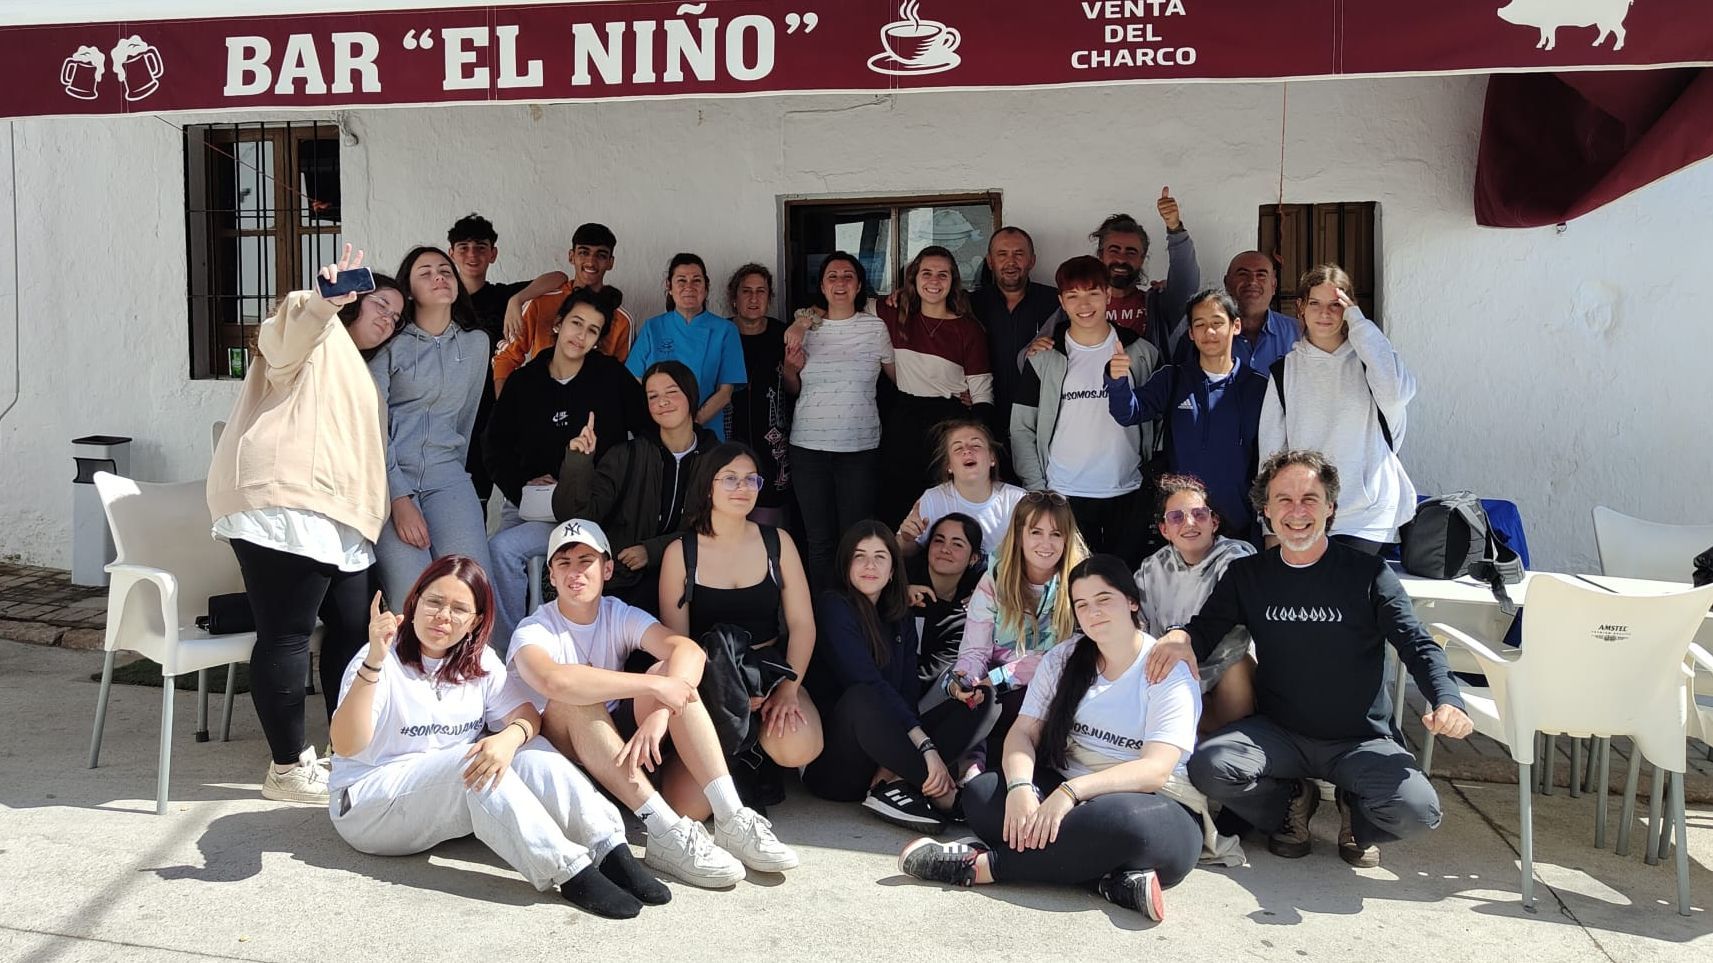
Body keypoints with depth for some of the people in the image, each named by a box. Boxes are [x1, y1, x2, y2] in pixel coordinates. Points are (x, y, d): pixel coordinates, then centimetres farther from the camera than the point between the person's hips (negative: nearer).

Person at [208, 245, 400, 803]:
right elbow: (283, 335, -22)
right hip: (284, 505, -10)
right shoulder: (318, 338, 4)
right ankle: (288, 768, -3)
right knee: (286, 635, -8)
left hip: (338, 517, 10)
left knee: (353, 628, 8)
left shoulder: (359, 372, 32)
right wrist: (327, 300, -41)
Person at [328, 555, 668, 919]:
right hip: (368, 811, -5)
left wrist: (510, 737, -32)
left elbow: (527, 715, -8)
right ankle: (569, 873, -37)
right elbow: (346, 746, -26)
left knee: (531, 753, -19)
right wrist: (373, 663, -38)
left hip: (457, 801, 6)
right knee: (472, 761, -31)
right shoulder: (385, 662, -13)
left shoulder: (480, 663, 5)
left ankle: (611, 850, -27)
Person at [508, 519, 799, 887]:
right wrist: (653, 685, -38)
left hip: (623, 740, 4)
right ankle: (665, 831, -38)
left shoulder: (620, 616, 2)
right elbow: (552, 680, -37)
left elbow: (689, 650, -18)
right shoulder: (534, 631, -10)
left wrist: (660, 712, -38)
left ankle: (732, 819, -31)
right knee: (576, 697, -33)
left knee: (672, 672, -20)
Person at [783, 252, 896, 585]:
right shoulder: (805, 328, 6)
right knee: (818, 539, 7)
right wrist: (790, 369, -3)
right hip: (809, 445, 2)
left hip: (859, 446, -1)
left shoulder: (875, 327, 2)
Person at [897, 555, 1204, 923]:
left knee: (1121, 820, -41)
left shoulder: (1171, 674, -6)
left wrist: (1071, 792, -32)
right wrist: (1021, 787, -22)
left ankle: (982, 864, -30)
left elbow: (1155, 769, -18)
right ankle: (1112, 880, -32)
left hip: (1152, 806, -5)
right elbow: (1023, 732, 1)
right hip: (1064, 794, 5)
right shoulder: (1063, 660, 9)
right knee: (981, 792, -21)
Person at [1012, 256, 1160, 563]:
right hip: (1064, 496, -1)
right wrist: (1036, 489, -4)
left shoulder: (1141, 352, 4)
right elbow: (1022, 428, 2)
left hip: (1129, 495, 1)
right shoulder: (1045, 357, 1)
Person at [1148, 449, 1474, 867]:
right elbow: (1206, 631, 3)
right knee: (1208, 766, -27)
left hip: (1362, 740, -1)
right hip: (1278, 733, 2)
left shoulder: (1367, 574, -4)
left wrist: (1446, 700, -31)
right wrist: (1181, 637, -24)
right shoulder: (1247, 575, 4)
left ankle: (1356, 816, 11)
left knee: (1418, 809, -28)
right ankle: (1292, 801, 8)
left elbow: (1418, 645, -10)